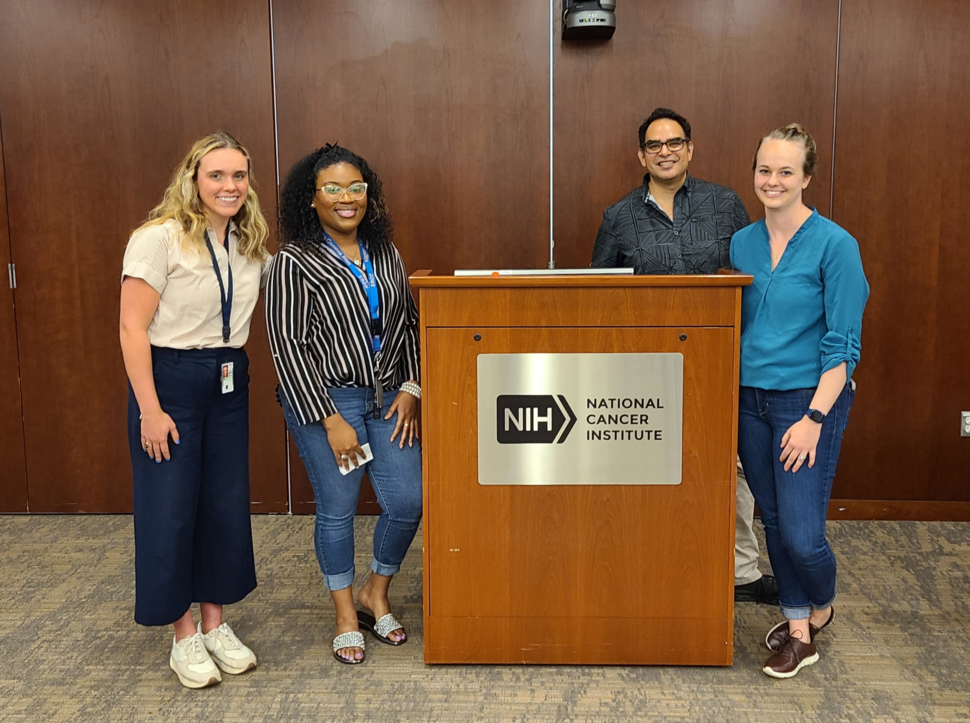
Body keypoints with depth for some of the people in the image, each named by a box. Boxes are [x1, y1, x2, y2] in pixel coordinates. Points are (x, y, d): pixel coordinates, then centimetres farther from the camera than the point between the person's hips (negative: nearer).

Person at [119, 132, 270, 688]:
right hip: (170, 380, -6)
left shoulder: (252, 244, 6)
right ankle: (185, 637, 17)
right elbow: (133, 328, -14)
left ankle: (216, 623, 26)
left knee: (227, 503, 10)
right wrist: (150, 410, -17)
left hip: (230, 383, 6)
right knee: (170, 507, 1)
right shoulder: (160, 238, -12)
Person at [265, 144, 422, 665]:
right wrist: (330, 420, -14)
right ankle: (346, 616, 25)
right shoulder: (295, 262, -8)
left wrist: (410, 389, 2)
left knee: (408, 502, 3)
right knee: (337, 509, 4)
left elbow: (408, 322, 13)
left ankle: (377, 595, 28)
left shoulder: (384, 251, 9)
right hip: (327, 400, -5)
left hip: (389, 398, 5)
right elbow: (288, 346, -11)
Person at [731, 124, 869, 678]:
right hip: (750, 399, 5)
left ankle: (822, 606, 26)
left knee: (802, 533, -7)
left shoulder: (834, 244, -10)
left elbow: (844, 343, -12)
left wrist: (814, 417, -17)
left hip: (808, 401, -5)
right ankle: (799, 630, 30)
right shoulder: (743, 242, 7)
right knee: (775, 522, 13)